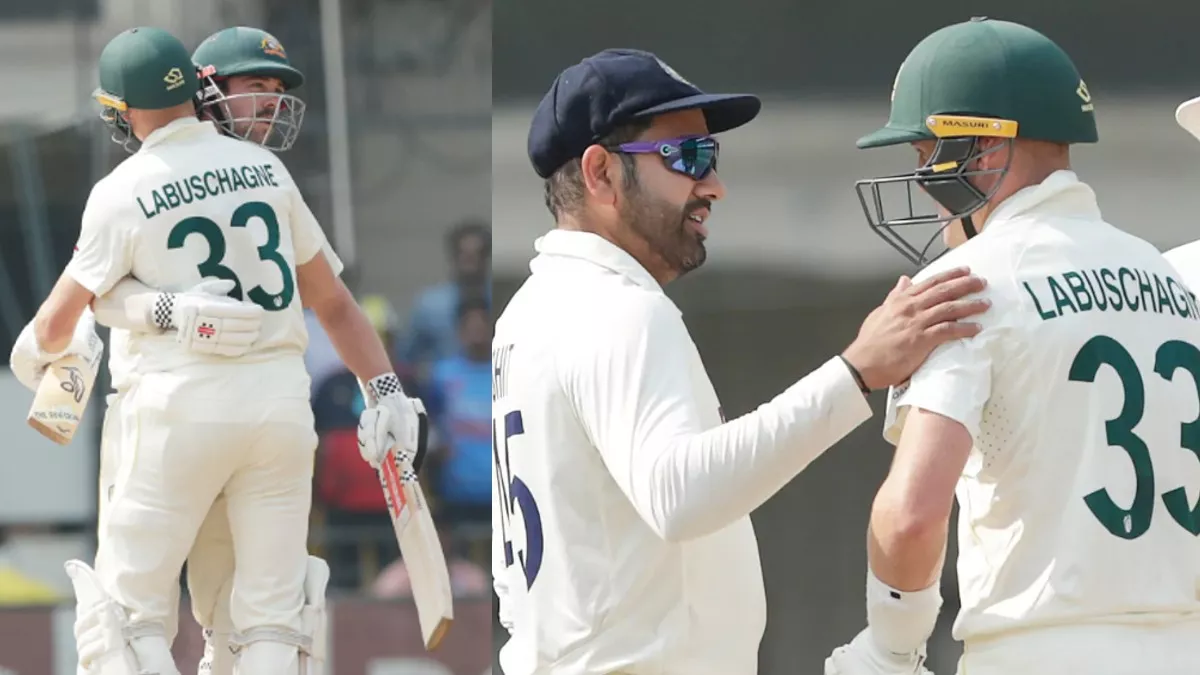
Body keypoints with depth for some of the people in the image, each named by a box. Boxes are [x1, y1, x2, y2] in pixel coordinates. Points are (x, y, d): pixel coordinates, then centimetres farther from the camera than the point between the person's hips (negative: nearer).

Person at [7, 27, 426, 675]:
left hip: (181, 407, -4)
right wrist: (385, 388, 9)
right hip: (280, 402, 4)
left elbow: (55, 325, 3)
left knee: (128, 611, 5)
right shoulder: (264, 168, 9)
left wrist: (45, 348, 25)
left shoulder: (121, 193, -4)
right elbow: (330, 298, 9)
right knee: (273, 616, 9)